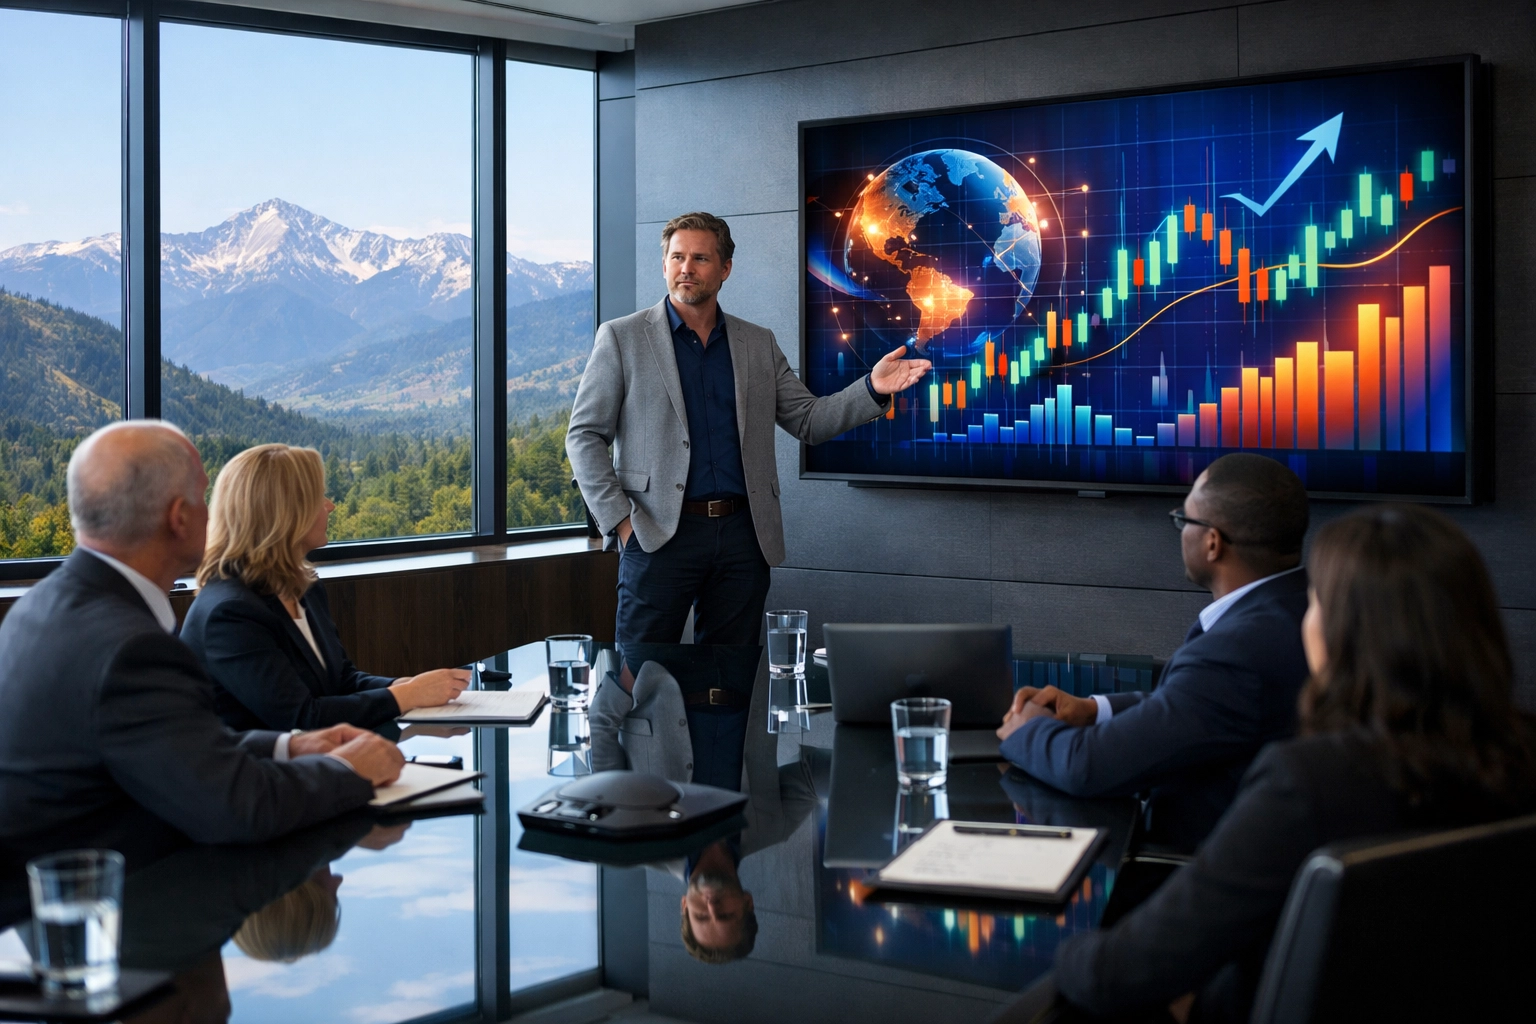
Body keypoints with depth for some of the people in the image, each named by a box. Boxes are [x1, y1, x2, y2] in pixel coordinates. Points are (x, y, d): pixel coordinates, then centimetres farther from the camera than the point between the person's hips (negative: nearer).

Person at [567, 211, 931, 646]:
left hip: (743, 533, 3)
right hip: (659, 535, -3)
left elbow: (808, 421, 11)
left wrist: (873, 388, -6)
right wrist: (618, 519, -8)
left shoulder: (759, 344, 14)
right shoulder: (621, 337, 4)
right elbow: (584, 435, 2)